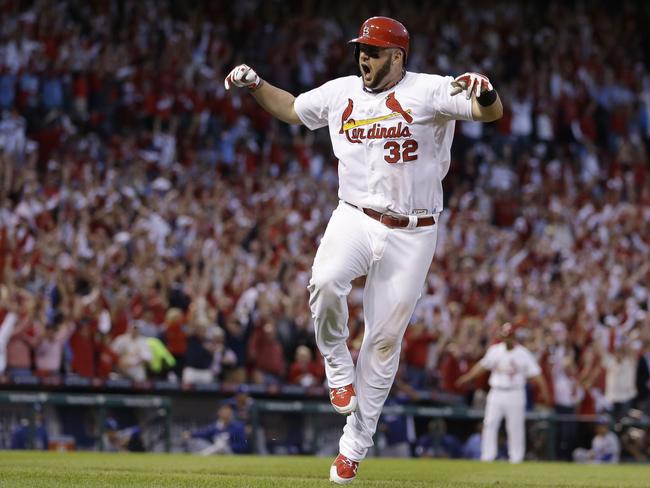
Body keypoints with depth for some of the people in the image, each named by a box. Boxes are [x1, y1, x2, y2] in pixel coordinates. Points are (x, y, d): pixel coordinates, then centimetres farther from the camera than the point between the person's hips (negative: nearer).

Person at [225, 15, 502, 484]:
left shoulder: (429, 92, -7)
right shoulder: (340, 93, 7)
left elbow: (492, 112, -17)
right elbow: (293, 108, 24)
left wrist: (483, 92, -40)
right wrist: (255, 84, 8)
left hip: (412, 234, -2)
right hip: (355, 218, 2)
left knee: (385, 338, 2)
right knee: (326, 283, -30)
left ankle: (355, 445, 11)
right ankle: (338, 368, -2)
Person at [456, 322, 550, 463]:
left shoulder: (523, 353, -5)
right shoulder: (495, 350, 6)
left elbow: (535, 373, -8)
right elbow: (483, 365, 16)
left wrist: (543, 390, -17)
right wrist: (467, 377, 12)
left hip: (515, 394, -3)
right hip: (496, 392, 3)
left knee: (515, 426, 0)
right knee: (489, 424, -4)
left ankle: (516, 458, 9)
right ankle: (487, 457, -1)